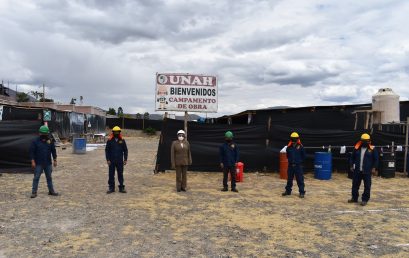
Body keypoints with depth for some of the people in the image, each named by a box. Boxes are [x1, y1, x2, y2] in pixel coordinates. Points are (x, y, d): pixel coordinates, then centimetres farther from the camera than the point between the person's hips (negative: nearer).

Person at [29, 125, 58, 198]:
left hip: (48, 163, 3)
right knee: (36, 178, 0)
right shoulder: (35, 141, -6)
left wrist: (55, 160, 5)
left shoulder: (50, 141, 4)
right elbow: (32, 152, -6)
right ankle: (34, 192, 8)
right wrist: (33, 161, -11)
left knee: (49, 177, 11)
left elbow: (53, 151, 8)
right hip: (38, 164, -3)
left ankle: (51, 191, 20)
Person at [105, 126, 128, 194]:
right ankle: (111, 188, 16)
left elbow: (125, 150, 5)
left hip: (120, 161, 1)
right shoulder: (109, 140, -1)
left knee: (120, 174, 7)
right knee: (111, 175, 6)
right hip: (111, 161, 0)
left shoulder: (122, 140, 2)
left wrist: (125, 159, -1)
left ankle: (121, 187, 16)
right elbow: (107, 150, 0)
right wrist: (108, 160, -7)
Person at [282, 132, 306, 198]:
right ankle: (288, 191, 25)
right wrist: (290, 160, 10)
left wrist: (299, 161, 6)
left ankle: (302, 192, 6)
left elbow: (303, 156, 4)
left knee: (300, 180, -1)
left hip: (298, 166, -3)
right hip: (290, 165, 3)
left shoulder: (300, 147, -7)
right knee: (289, 179, 13)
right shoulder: (289, 147, 1)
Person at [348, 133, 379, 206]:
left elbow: (376, 159, 0)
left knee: (367, 186, 3)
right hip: (357, 170, 3)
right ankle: (354, 198, 24)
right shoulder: (357, 148, 3)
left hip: (367, 171, -3)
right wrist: (351, 166, 7)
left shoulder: (372, 149, -4)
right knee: (355, 184, 10)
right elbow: (352, 157, 10)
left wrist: (374, 168, -6)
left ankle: (365, 200, 14)